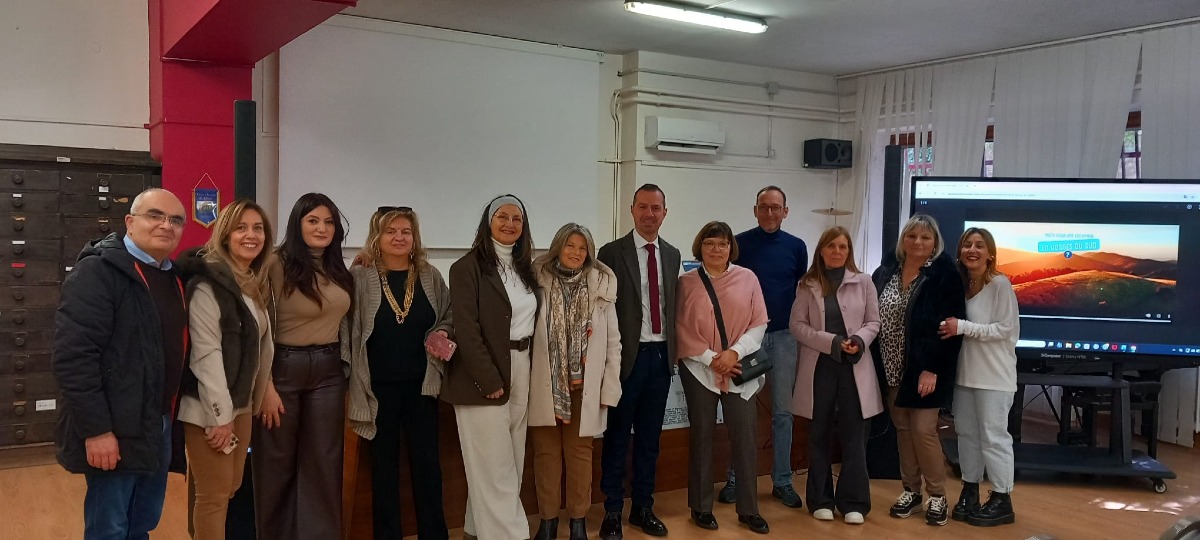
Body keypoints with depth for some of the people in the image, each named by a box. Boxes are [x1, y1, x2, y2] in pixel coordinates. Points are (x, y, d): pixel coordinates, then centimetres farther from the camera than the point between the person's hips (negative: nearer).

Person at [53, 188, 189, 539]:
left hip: (160, 425, 8)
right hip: (115, 430, -7)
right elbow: (73, 356, -21)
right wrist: (96, 429, -22)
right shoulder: (97, 272, -14)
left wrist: (172, 416, 11)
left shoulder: (174, 277, 11)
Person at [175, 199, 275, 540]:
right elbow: (206, 352, -19)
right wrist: (220, 415, -20)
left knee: (231, 486, 14)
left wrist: (257, 398, 10)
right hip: (209, 407, -8)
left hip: (242, 403, 8)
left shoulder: (257, 285, 12)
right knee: (214, 493, -1)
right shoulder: (208, 282, -14)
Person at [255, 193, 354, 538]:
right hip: (284, 367, -5)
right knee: (277, 463, 9)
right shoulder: (277, 265, -10)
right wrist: (267, 387, -14)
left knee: (323, 463, 9)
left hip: (328, 371, 5)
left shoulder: (339, 270, 8)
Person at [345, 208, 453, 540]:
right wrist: (348, 380, -8)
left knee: (427, 461, 4)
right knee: (384, 462, 9)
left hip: (421, 383, 2)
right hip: (379, 384, -2)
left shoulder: (431, 277, 4)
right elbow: (345, 330, -3)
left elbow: (448, 319, 14)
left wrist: (442, 335, -8)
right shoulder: (360, 277, -3)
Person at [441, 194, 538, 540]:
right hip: (484, 376, -7)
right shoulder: (469, 267, -7)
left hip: (521, 372, 7)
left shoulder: (525, 269, 13)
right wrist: (490, 381, -17)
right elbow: (467, 331, -14)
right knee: (494, 468, -2)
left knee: (512, 464, 11)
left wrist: (528, 374, 5)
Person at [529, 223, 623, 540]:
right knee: (546, 452, 7)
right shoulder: (539, 282, -1)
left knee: (579, 452, 9)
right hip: (545, 384, 0)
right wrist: (524, 381, -9)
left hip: (584, 385, 1)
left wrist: (610, 388, -2)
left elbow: (613, 341, 3)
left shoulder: (601, 286, 2)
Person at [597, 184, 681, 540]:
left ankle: (643, 508, 24)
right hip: (627, 356, -4)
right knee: (617, 436, 5)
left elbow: (673, 305, 13)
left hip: (661, 356, 4)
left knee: (650, 437, 12)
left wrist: (673, 350, 7)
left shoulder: (672, 255, 10)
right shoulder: (612, 253, -5)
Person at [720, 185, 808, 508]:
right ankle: (736, 478, 13)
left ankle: (782, 481, 17)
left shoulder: (796, 247, 5)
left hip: (784, 336, 2)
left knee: (782, 410, 8)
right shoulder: (740, 243, -1)